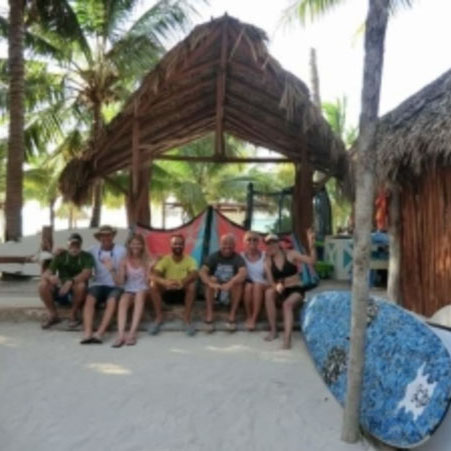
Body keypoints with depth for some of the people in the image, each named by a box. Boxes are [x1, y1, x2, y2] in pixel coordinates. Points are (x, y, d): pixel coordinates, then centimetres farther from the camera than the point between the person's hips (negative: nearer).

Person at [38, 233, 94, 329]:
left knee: (81, 285, -35)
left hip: (76, 294, -3)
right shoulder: (61, 256, 1)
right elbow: (45, 274, -7)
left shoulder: (86, 256, -6)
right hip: (60, 292, 3)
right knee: (43, 285, -23)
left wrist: (71, 281, -41)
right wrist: (50, 277, -32)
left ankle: (73, 314, -11)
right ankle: (53, 315, -4)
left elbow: (86, 274, -24)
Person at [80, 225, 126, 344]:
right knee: (90, 299, -29)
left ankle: (99, 333, -39)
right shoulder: (94, 250, 12)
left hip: (115, 285, -2)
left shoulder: (121, 250, 4)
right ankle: (87, 333, -38)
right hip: (98, 284, 2)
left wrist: (112, 269, -16)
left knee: (112, 301, -33)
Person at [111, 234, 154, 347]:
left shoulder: (147, 261, 5)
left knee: (140, 294, -36)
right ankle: (121, 334, -47)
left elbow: (148, 281, -3)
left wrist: (149, 268, -15)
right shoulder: (125, 261, 7)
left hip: (143, 291, -1)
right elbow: (120, 282, 0)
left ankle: (132, 333, -43)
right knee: (123, 300, -33)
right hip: (129, 291, 1)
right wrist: (121, 268, -12)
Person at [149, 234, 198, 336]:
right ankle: (159, 317, -17)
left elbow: (194, 275, -28)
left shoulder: (189, 260, -8)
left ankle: (187, 318, -23)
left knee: (192, 285, -33)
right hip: (167, 292, 1)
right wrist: (165, 282, -46)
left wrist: (182, 282, -50)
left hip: (183, 293, -1)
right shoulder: (165, 259, -6)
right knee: (154, 284, -26)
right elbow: (154, 275, -23)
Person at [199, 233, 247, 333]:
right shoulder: (214, 256, -6)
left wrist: (230, 283, -47)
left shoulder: (237, 258, -9)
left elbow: (243, 273, -30)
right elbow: (202, 272, -20)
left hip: (232, 290, -1)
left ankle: (232, 315, -24)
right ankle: (209, 314, -27)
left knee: (238, 282, -30)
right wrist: (211, 283, -40)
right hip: (215, 290, 1)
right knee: (212, 279, -28)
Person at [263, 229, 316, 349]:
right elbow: (271, 281, -6)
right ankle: (273, 330, -21)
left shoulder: (291, 254, -5)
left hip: (296, 290, -3)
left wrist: (311, 246, -31)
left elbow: (311, 261, -14)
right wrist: (276, 286, -30)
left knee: (287, 304, -34)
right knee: (269, 292, -29)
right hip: (281, 291, 3)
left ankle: (287, 338, -44)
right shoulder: (268, 262, 3)